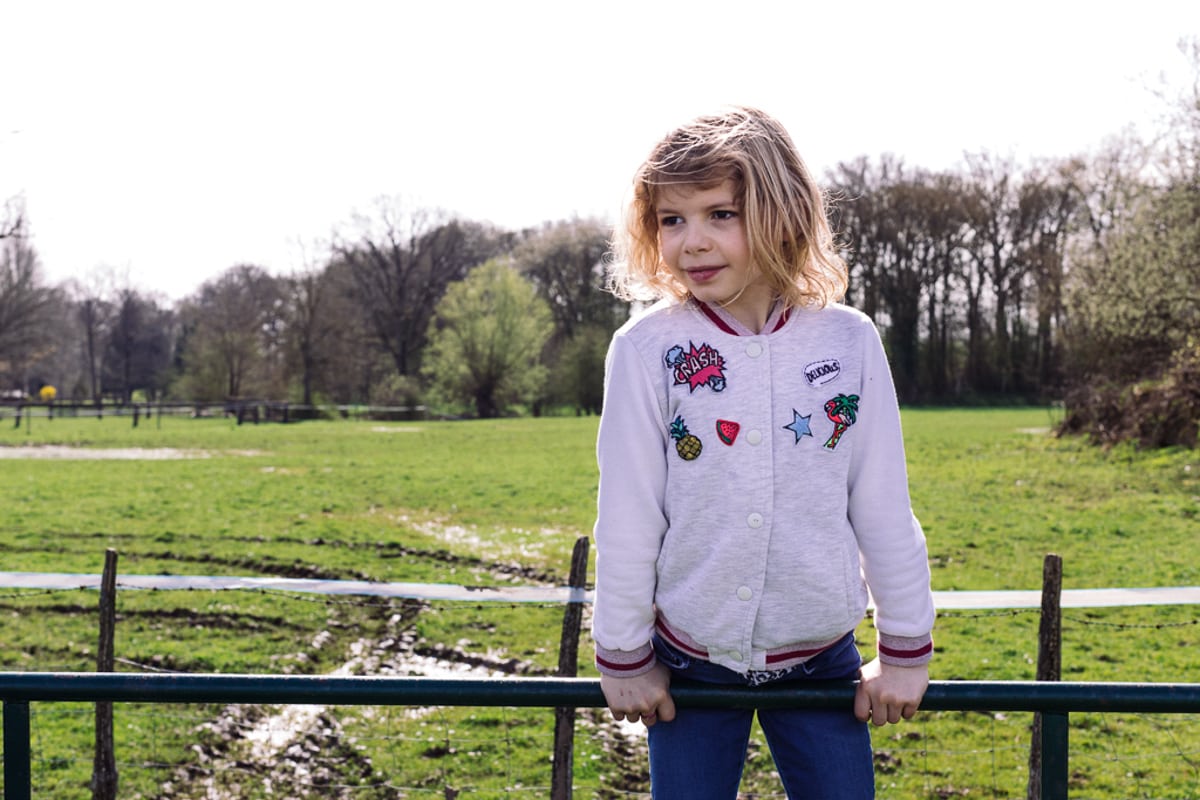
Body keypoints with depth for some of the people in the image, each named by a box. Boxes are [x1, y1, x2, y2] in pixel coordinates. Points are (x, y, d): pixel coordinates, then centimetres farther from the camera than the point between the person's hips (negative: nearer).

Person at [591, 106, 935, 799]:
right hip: (690, 661, 0)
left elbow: (884, 506, -1)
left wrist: (907, 649, 3)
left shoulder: (849, 341, -7)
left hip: (821, 658, 1)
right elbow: (626, 515, -6)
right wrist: (622, 654, -2)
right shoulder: (648, 349, -11)